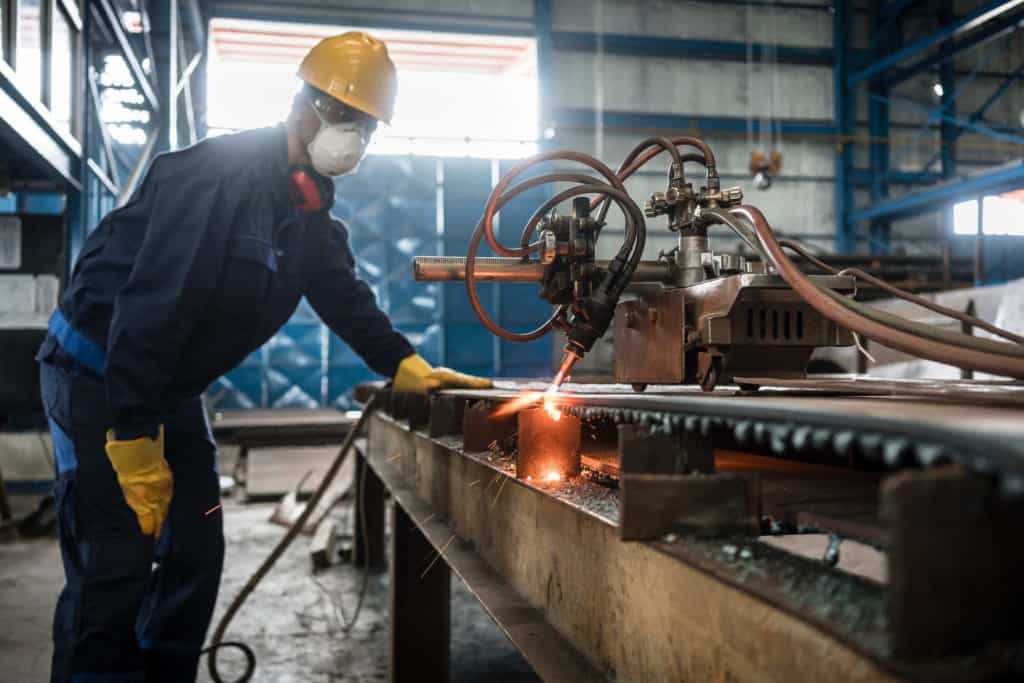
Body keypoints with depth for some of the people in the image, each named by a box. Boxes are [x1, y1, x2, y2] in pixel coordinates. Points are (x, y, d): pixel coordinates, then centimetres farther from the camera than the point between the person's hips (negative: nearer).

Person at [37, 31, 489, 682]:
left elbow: (344, 294, 9)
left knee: (195, 554, 10)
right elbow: (152, 305, -29)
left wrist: (408, 366, -3)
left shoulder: (311, 205, 5)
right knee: (113, 569, -11)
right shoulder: (217, 175, -24)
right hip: (97, 375, -9)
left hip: (171, 387, 9)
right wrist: (133, 441, -29)